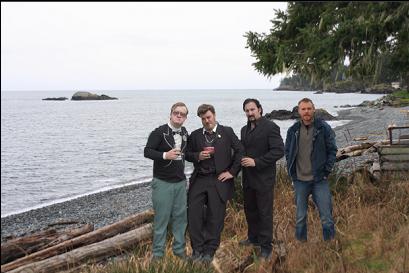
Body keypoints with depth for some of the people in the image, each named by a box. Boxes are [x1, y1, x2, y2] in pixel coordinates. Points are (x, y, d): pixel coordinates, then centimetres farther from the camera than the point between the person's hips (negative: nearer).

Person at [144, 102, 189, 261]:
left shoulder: (185, 133, 8)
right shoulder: (159, 132, -10)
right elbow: (147, 151, -13)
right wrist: (165, 155, -27)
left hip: (180, 182, 5)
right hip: (162, 182, -5)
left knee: (181, 216, 10)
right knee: (162, 217, 0)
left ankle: (179, 249, 23)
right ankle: (157, 253, 12)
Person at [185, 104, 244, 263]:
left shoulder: (227, 132, 1)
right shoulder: (195, 135, 9)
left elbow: (240, 151, -2)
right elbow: (187, 154, 14)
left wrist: (232, 172, -6)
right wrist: (198, 156, -8)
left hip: (219, 180, -3)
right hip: (199, 180, 3)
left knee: (215, 217, 3)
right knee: (194, 214, -1)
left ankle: (209, 251, 17)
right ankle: (197, 249, 13)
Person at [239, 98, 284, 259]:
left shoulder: (270, 127, -11)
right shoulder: (245, 129, 13)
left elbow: (278, 151, -19)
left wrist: (256, 162, -22)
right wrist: (242, 159, 6)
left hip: (264, 178, -7)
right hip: (248, 178, 7)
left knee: (264, 213, 0)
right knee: (250, 210, 18)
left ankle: (266, 247, 10)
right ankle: (253, 238, 35)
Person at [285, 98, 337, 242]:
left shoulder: (324, 128, -4)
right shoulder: (293, 130, 2)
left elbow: (332, 150, 1)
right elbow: (288, 152, 11)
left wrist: (326, 171, -5)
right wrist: (291, 172, 3)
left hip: (319, 180, -2)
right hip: (300, 181, 2)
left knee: (326, 216, 2)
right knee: (300, 216, 12)